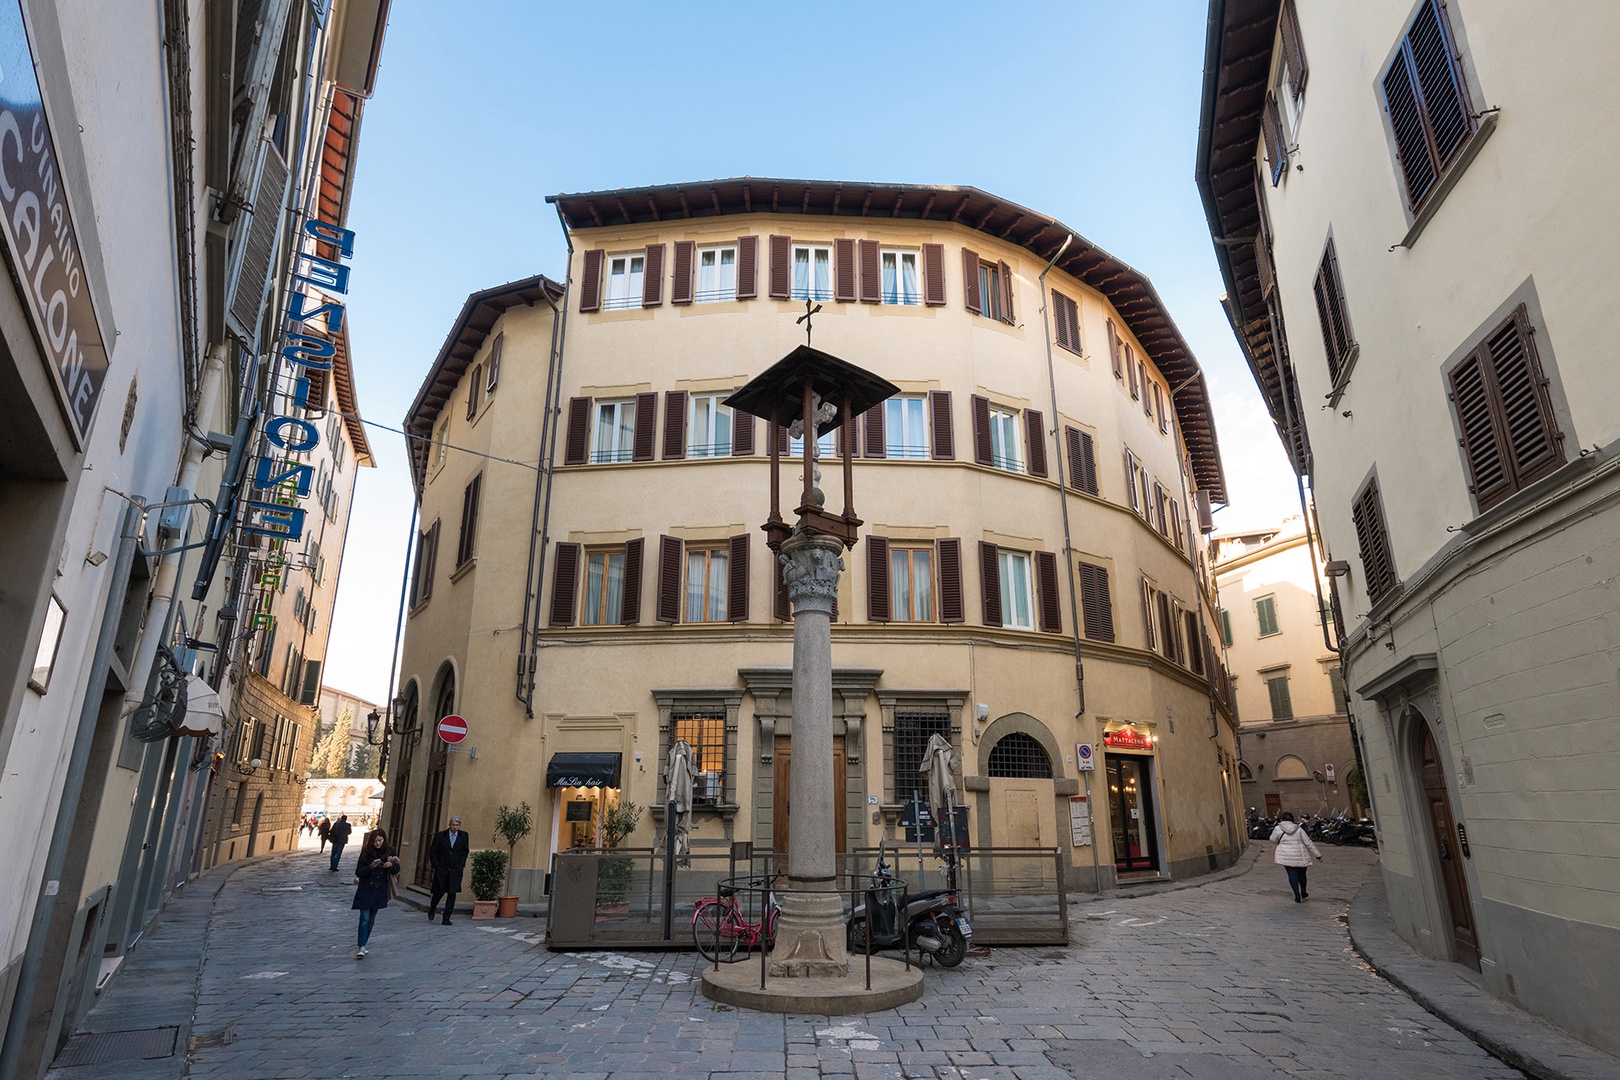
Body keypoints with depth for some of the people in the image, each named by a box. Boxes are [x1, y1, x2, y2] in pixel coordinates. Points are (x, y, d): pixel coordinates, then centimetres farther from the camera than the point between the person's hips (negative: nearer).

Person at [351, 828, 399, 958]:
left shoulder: (389, 851, -2)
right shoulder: (366, 852, -8)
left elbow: (397, 869, 4)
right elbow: (358, 872, -7)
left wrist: (391, 865, -18)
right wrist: (370, 867, -24)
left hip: (379, 891, 2)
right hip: (365, 890, -2)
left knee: (371, 919, 10)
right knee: (365, 918, -11)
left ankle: (362, 945, 22)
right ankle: (361, 947, -10)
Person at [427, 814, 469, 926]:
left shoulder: (464, 836, 3)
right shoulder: (440, 836, -3)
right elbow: (432, 852, 3)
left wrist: (461, 864, 6)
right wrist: (436, 866, -4)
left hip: (456, 870, 1)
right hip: (441, 870, -1)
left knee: (452, 894, -5)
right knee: (439, 892, 6)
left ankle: (446, 918, 3)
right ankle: (432, 909, 36)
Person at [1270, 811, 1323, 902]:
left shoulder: (1278, 829, -5)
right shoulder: (1298, 829, 0)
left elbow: (1273, 840, 8)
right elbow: (1308, 843, 1)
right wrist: (1318, 855, 7)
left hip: (1286, 856, -2)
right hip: (1300, 856, 2)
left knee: (1292, 874, 2)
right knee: (1301, 874, 18)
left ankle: (1297, 895, -4)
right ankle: (1303, 892, 33)